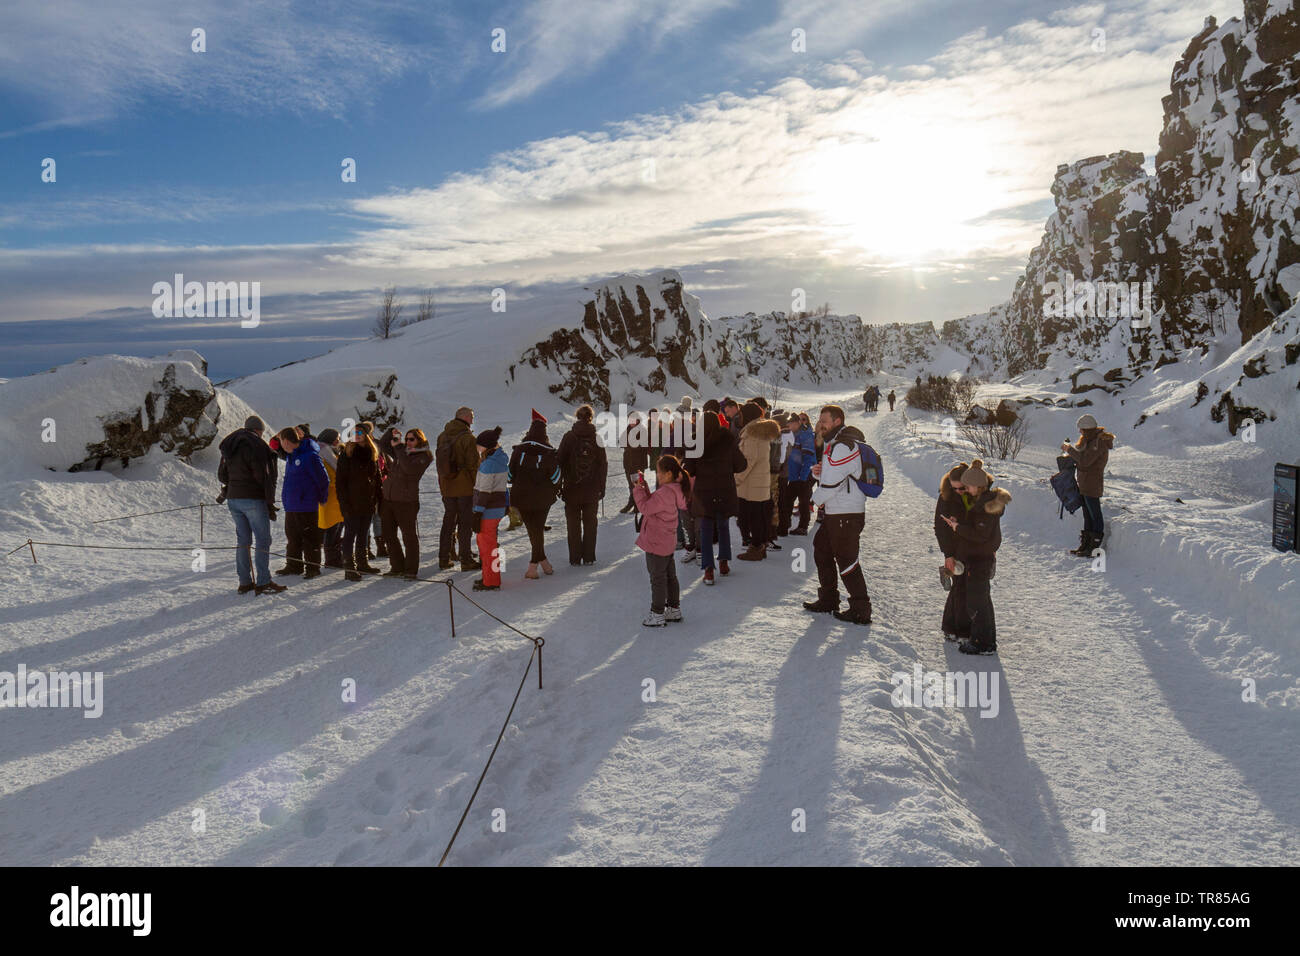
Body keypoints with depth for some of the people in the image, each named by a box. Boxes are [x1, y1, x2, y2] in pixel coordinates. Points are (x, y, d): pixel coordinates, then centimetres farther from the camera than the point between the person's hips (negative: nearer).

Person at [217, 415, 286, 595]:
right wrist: (270, 503, -11)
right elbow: (263, 476, -14)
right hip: (253, 499, -8)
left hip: (233, 499, 8)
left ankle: (244, 582, 13)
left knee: (243, 540, 12)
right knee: (263, 540, -3)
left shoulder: (229, 446, 14)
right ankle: (263, 582, -5)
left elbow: (222, 474, 18)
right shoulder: (256, 445, -10)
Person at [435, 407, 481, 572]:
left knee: (448, 521, 15)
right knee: (465, 524, 1)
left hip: (446, 487, 6)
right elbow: (474, 464, -14)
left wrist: (443, 483, 18)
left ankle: (444, 559, 19)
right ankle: (466, 561, 3)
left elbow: (440, 462, 12)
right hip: (465, 487, -6)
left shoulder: (442, 436, 7)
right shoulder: (468, 438, -15)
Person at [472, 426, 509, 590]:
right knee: (484, 541, 20)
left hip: (488, 509, -9)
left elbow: (484, 491, -20)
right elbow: (505, 484, 15)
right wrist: (507, 505, 22)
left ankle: (491, 582, 8)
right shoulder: (502, 461, 9)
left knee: (487, 545, 0)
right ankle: (489, 577, 29)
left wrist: (477, 514, -18)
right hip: (499, 507, 9)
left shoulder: (488, 464, -19)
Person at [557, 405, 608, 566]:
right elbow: (603, 464, 1)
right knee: (590, 523, 11)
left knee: (573, 524, 7)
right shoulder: (597, 438, -2)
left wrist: (559, 485, 1)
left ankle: (575, 557, 7)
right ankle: (589, 557, 12)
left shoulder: (569, 437, -6)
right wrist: (601, 488, 9)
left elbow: (560, 461, -6)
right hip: (592, 490, 1)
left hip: (572, 489, -1)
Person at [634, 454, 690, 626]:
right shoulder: (674, 490, 5)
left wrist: (638, 491, -13)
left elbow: (646, 508, -25)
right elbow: (653, 503, 12)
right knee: (670, 576, 19)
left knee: (657, 578, 1)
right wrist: (644, 489, 4)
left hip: (656, 544, -10)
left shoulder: (665, 493, -26)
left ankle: (657, 614, 10)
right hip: (667, 542, 10)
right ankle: (674, 609, 30)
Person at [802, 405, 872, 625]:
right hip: (834, 512, 11)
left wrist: (816, 500, -5)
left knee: (846, 560, -6)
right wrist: (817, 472, -1)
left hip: (846, 514, -11)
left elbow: (832, 483, -22)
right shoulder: (833, 443, 16)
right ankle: (828, 600, 30)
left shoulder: (843, 447, -19)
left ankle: (861, 610, 1)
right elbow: (828, 474, 23)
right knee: (822, 551, 18)